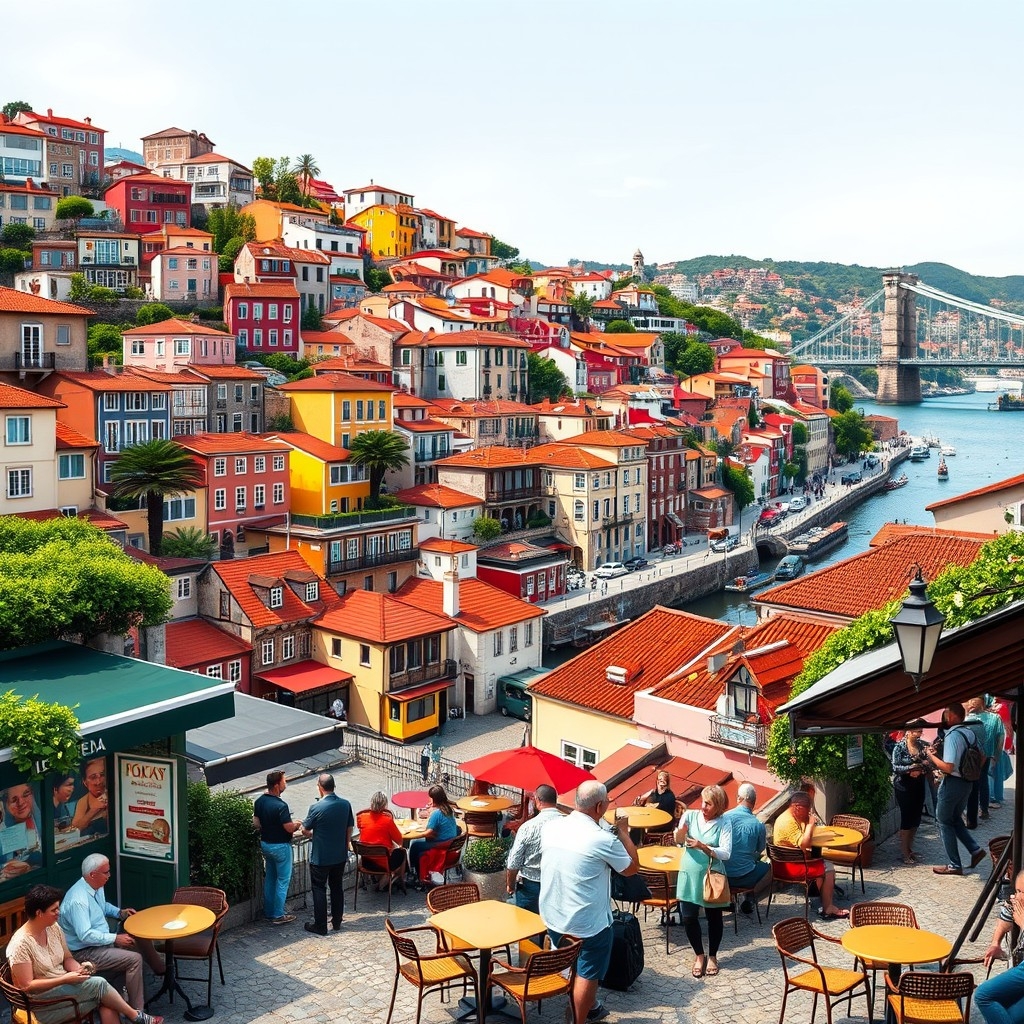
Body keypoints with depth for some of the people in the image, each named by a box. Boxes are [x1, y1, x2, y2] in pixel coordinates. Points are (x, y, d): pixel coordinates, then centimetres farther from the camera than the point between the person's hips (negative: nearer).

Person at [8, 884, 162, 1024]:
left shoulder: (53, 927, 1)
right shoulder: (20, 944, -22)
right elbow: (26, 987, -21)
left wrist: (79, 969, -12)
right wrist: (65, 979, -24)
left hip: (63, 986, 7)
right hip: (41, 1002, -7)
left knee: (105, 1002, -19)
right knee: (98, 984, -22)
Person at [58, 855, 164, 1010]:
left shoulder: (97, 888, 2)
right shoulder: (78, 900, -28)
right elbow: (85, 935, -31)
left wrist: (120, 912, 7)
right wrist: (115, 938, -25)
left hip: (103, 940, 10)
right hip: (84, 952, -10)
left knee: (142, 942, 6)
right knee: (134, 959, -22)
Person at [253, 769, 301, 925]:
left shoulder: (259, 801, -2)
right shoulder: (280, 806, -27)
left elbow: (256, 823, 5)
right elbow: (289, 828, -23)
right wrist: (297, 825, -2)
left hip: (265, 843, 8)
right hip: (280, 846, -8)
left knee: (270, 877, 19)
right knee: (282, 880, 4)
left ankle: (268, 912, 27)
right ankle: (278, 915, 10)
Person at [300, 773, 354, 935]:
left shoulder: (316, 807, -20)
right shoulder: (345, 804, -5)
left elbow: (305, 831, -8)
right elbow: (349, 829, 4)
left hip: (320, 857, -5)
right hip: (340, 856, 5)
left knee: (319, 889, 8)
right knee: (337, 887, 17)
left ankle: (320, 926, 13)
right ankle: (337, 922, 26)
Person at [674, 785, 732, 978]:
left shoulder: (724, 823, -10)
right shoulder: (690, 816, -6)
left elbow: (726, 853, -18)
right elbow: (678, 841, -13)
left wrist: (703, 846, -30)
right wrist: (681, 832, -35)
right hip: (689, 875, 2)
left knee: (714, 917, 13)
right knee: (688, 917, 5)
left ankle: (712, 956, 34)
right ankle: (699, 955, 27)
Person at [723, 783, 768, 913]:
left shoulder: (724, 817, -7)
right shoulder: (758, 824, -11)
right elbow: (760, 850, 6)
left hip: (722, 876, 2)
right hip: (744, 878, -2)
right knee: (765, 866, 26)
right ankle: (747, 900, 23)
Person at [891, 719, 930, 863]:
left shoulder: (921, 746, 5)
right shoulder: (899, 747, -9)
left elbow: (928, 766, 7)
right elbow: (895, 766, -15)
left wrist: (923, 768, -15)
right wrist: (911, 768, -27)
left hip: (919, 786, 5)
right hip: (903, 787, -5)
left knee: (916, 818, 8)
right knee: (906, 818, -3)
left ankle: (910, 848, 23)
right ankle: (905, 852, 6)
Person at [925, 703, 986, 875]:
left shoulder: (952, 736, -23)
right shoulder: (969, 733, 4)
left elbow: (948, 767, -27)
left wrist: (932, 756, -13)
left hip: (953, 783, -8)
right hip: (967, 782, 8)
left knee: (944, 822, 6)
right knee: (956, 819, 24)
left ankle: (954, 865, 10)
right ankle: (975, 850, 15)